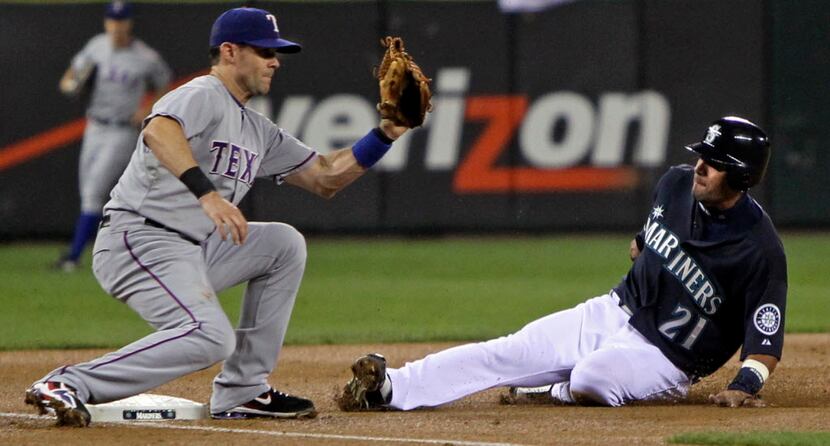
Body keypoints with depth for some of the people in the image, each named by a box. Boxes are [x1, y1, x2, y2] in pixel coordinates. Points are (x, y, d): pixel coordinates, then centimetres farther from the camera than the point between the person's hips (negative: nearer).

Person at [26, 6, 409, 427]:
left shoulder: (258, 131, 21)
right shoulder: (202, 96, -9)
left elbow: (324, 177, 23)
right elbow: (158, 132, -32)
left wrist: (385, 135, 10)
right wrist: (207, 193, -45)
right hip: (137, 240, -10)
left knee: (284, 243, 11)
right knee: (210, 336, -27)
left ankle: (241, 392, 7)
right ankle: (69, 386, -26)